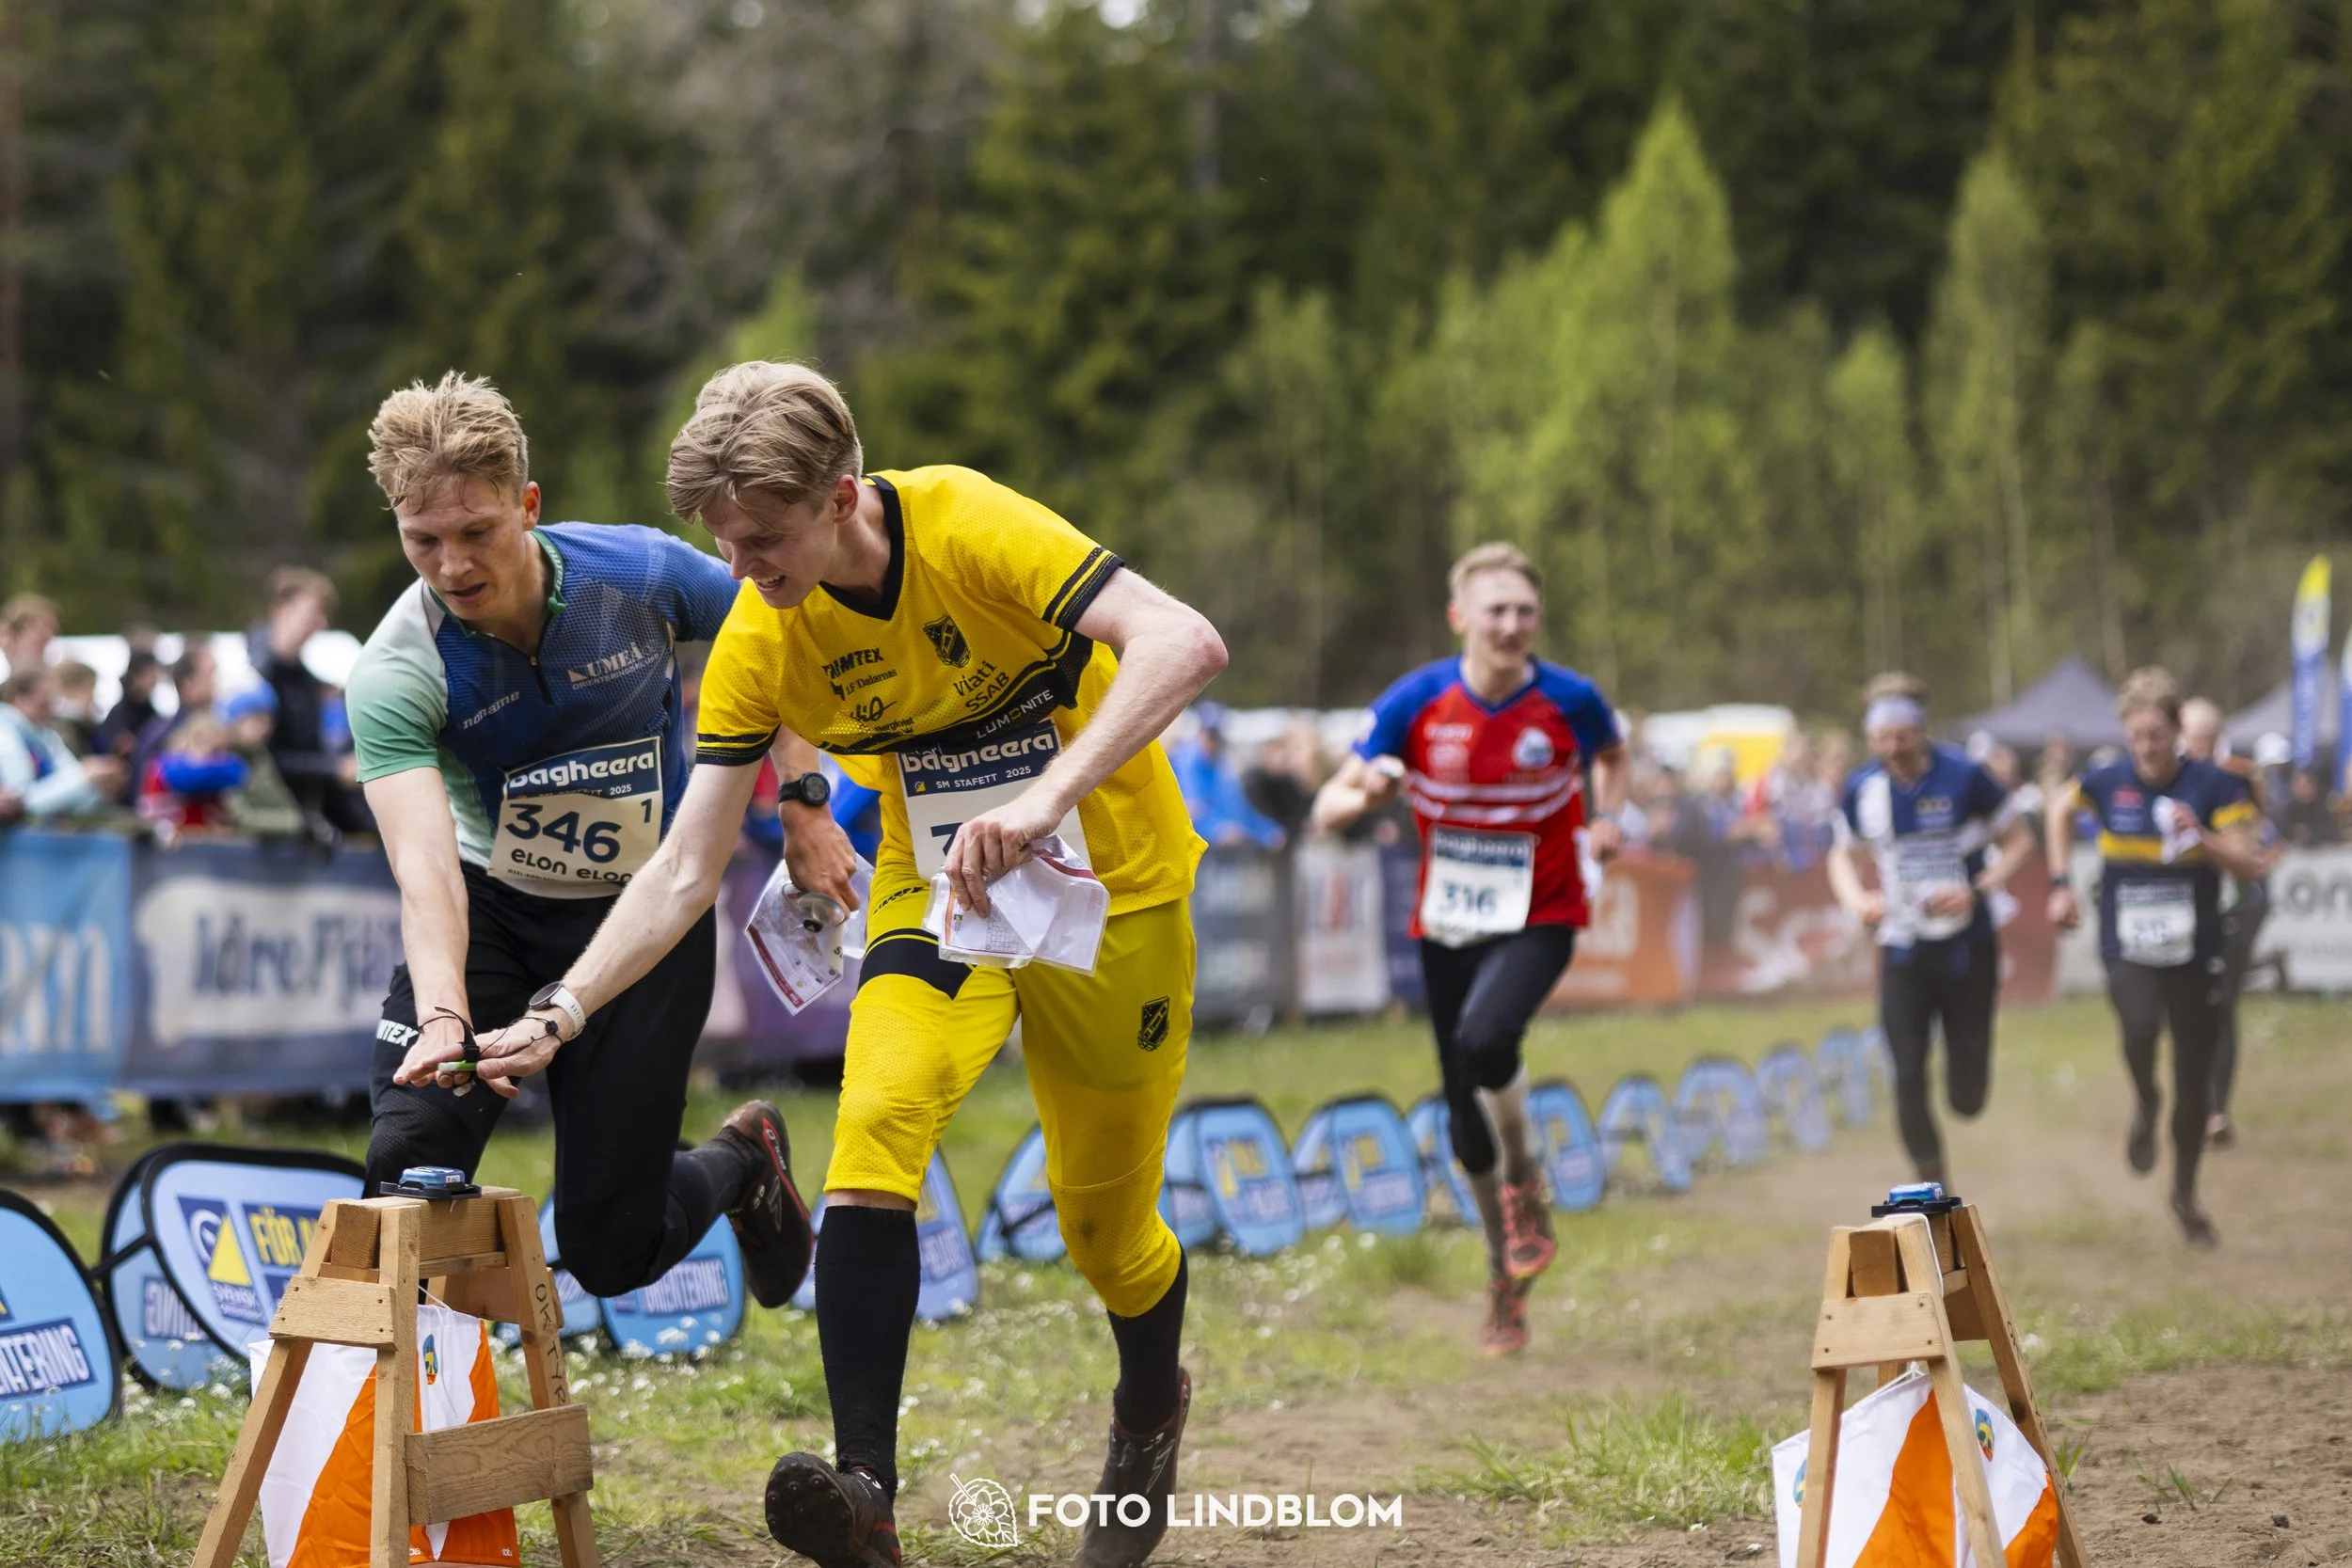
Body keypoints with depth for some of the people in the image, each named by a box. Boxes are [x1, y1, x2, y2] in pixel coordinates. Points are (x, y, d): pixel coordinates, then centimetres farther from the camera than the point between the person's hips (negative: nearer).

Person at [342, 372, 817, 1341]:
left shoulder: (640, 573, -19)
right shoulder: (396, 672, -23)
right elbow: (425, 868, -35)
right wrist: (443, 1019, -51)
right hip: (489, 908, 0)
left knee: (611, 1252, 0)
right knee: (408, 1162, -21)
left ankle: (744, 1159, 33)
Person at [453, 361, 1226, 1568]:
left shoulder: (969, 528, -26)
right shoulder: (756, 643, -13)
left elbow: (1183, 644, -37)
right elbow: (686, 871, -10)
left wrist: (1044, 799, -50)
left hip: (1109, 887, -2)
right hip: (935, 894, 3)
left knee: (1106, 1227, 6)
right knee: (875, 1131, -26)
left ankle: (1151, 1410, 40)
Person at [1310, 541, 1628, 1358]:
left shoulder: (1571, 700, -11)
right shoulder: (1416, 701, -10)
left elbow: (1611, 754, 14)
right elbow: (1328, 809, -7)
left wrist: (1607, 817, -5)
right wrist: (1364, 794, -29)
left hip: (1540, 916, -2)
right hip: (1447, 923, 2)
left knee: (1484, 1041, -31)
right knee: (1466, 1120, 7)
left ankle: (1527, 1185, -2)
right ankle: (1506, 1277, 28)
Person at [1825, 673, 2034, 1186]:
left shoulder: (1964, 777, -11)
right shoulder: (1860, 789, -2)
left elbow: (2020, 840, -1)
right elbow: (1844, 856, 15)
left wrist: (1979, 891, -17)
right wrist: (1856, 900, -7)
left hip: (1969, 950, -2)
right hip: (1903, 952, 2)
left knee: (1968, 1097, 0)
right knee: (1909, 1081, -5)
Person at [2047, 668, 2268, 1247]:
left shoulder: (2214, 786, -8)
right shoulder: (2106, 783, -3)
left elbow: (2249, 866, -11)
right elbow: (2060, 809, 19)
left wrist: (2202, 838, -28)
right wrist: (2061, 884, 13)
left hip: (2194, 954, 0)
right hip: (2128, 951, 0)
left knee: (2194, 1084, 5)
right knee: (2140, 1031, -31)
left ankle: (2185, 1195, 28)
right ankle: (2146, 1104, 5)